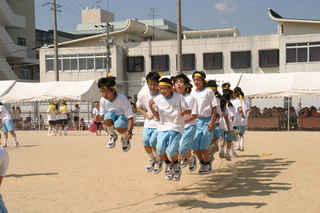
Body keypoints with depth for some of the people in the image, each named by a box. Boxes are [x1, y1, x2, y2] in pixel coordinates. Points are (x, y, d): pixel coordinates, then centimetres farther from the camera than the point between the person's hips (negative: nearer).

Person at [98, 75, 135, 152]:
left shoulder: (122, 99, -28)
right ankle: (113, 136, -5)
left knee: (118, 126, -39)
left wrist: (129, 131, -47)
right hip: (112, 118, 3)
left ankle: (124, 137, 0)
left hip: (124, 117, -3)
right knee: (108, 116, -35)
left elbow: (130, 117, -30)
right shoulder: (103, 100, -13)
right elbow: (102, 115, 2)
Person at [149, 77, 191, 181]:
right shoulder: (157, 99, -1)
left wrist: (184, 112, -23)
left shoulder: (178, 97, -7)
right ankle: (168, 164, 14)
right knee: (160, 149, -19)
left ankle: (176, 165, 16)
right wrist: (151, 107, -12)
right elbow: (158, 117, 4)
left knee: (171, 151, -19)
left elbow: (189, 111, 0)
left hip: (176, 127, -2)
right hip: (163, 127, 2)